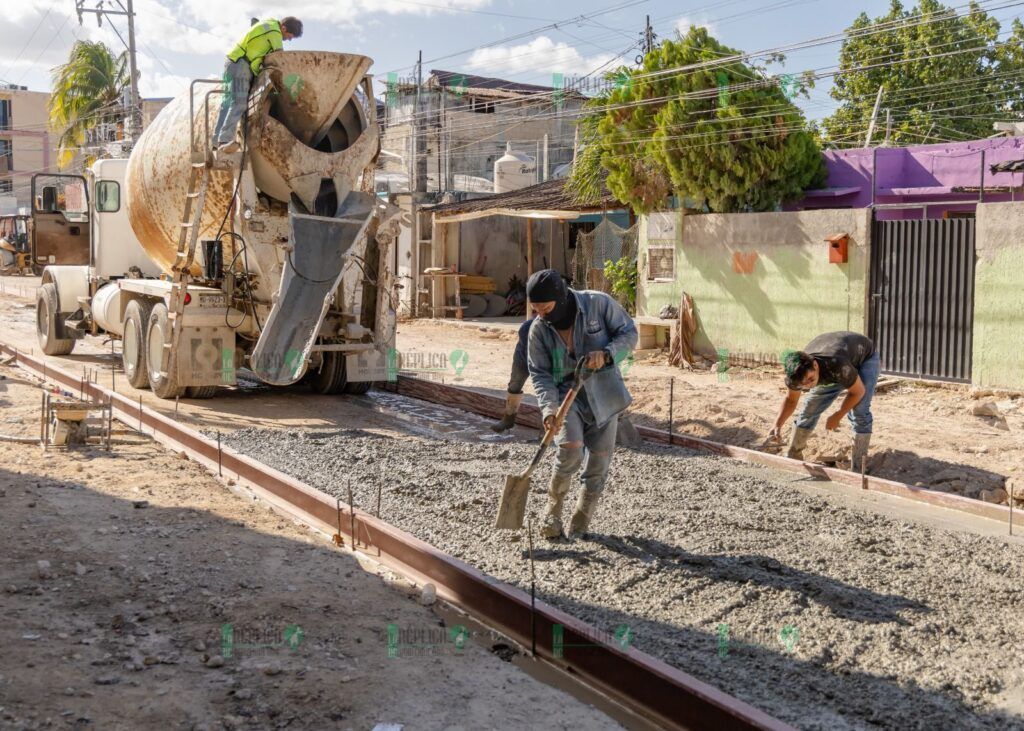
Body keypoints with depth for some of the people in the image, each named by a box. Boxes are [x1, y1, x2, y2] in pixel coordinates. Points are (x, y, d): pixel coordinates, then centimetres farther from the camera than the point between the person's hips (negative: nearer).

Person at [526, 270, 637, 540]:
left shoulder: (599, 304, -13)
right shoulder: (538, 329, -8)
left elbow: (629, 333, -5)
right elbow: (540, 373, -7)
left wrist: (606, 353, -24)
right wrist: (549, 407, -23)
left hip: (602, 395, 1)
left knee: (598, 461, 3)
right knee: (570, 448, -24)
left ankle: (580, 523, 21)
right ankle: (553, 511, 0)